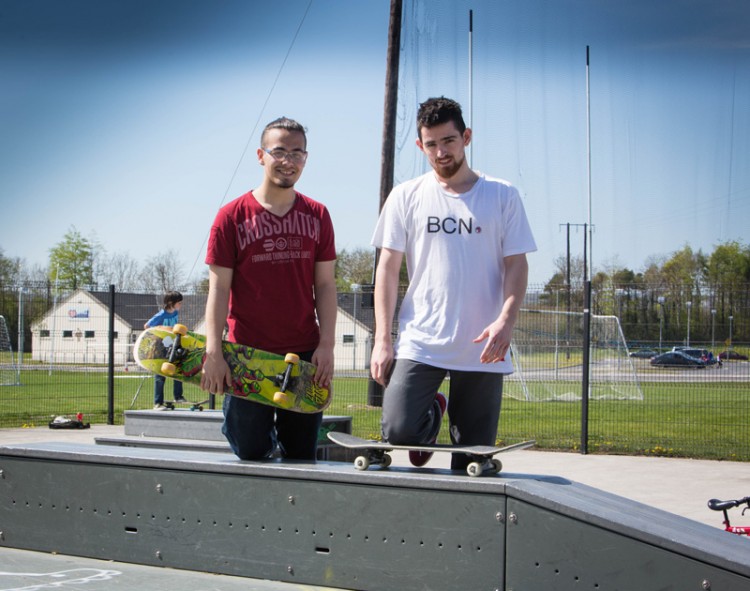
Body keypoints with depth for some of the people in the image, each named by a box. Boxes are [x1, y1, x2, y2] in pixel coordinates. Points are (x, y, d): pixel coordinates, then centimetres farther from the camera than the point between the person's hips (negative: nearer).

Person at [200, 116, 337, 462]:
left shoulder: (317, 216, 7)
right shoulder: (232, 217, -3)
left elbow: (325, 284, 6)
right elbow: (219, 288, -5)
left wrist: (327, 345, -3)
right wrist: (213, 354, -11)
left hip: (305, 355, 3)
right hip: (247, 355, -3)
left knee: (302, 456, 5)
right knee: (252, 454, 2)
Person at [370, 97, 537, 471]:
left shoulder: (502, 196, 6)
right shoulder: (406, 197, 7)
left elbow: (516, 265, 4)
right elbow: (388, 268, 7)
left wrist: (506, 320, -14)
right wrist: (382, 339, -2)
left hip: (482, 349, 0)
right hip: (418, 343, 0)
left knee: (474, 460, -1)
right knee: (398, 431, -15)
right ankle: (433, 412, 16)